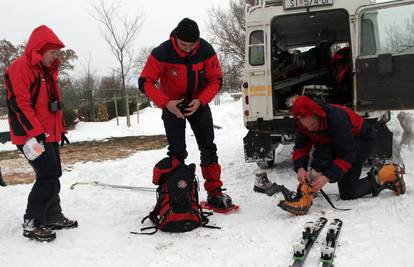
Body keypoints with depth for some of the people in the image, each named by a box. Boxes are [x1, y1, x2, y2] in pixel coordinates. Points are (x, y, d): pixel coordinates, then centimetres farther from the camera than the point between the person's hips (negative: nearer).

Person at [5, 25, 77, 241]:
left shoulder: (48, 71, 18)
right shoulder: (20, 68, -12)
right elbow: (19, 103, -20)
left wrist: (61, 130, 22)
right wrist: (35, 132, -25)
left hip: (49, 135, 10)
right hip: (32, 137, -10)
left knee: (53, 176, 13)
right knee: (48, 177, -13)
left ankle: (53, 217, 26)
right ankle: (31, 223, -2)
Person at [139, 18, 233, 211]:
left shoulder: (206, 50, -18)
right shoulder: (162, 53, -25)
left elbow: (216, 80, -9)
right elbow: (145, 82, -20)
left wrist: (200, 101, -23)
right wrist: (165, 103, -31)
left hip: (198, 103, 3)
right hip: (172, 105, -2)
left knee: (208, 149, 2)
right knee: (177, 152, -4)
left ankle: (214, 193, 10)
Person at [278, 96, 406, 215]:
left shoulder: (337, 118, -39)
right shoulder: (303, 123, -18)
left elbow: (346, 154, -38)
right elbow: (300, 148, -19)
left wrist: (328, 177, -46)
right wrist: (299, 168, -39)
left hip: (363, 140, -8)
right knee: (347, 194, 7)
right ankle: (390, 175, 21)